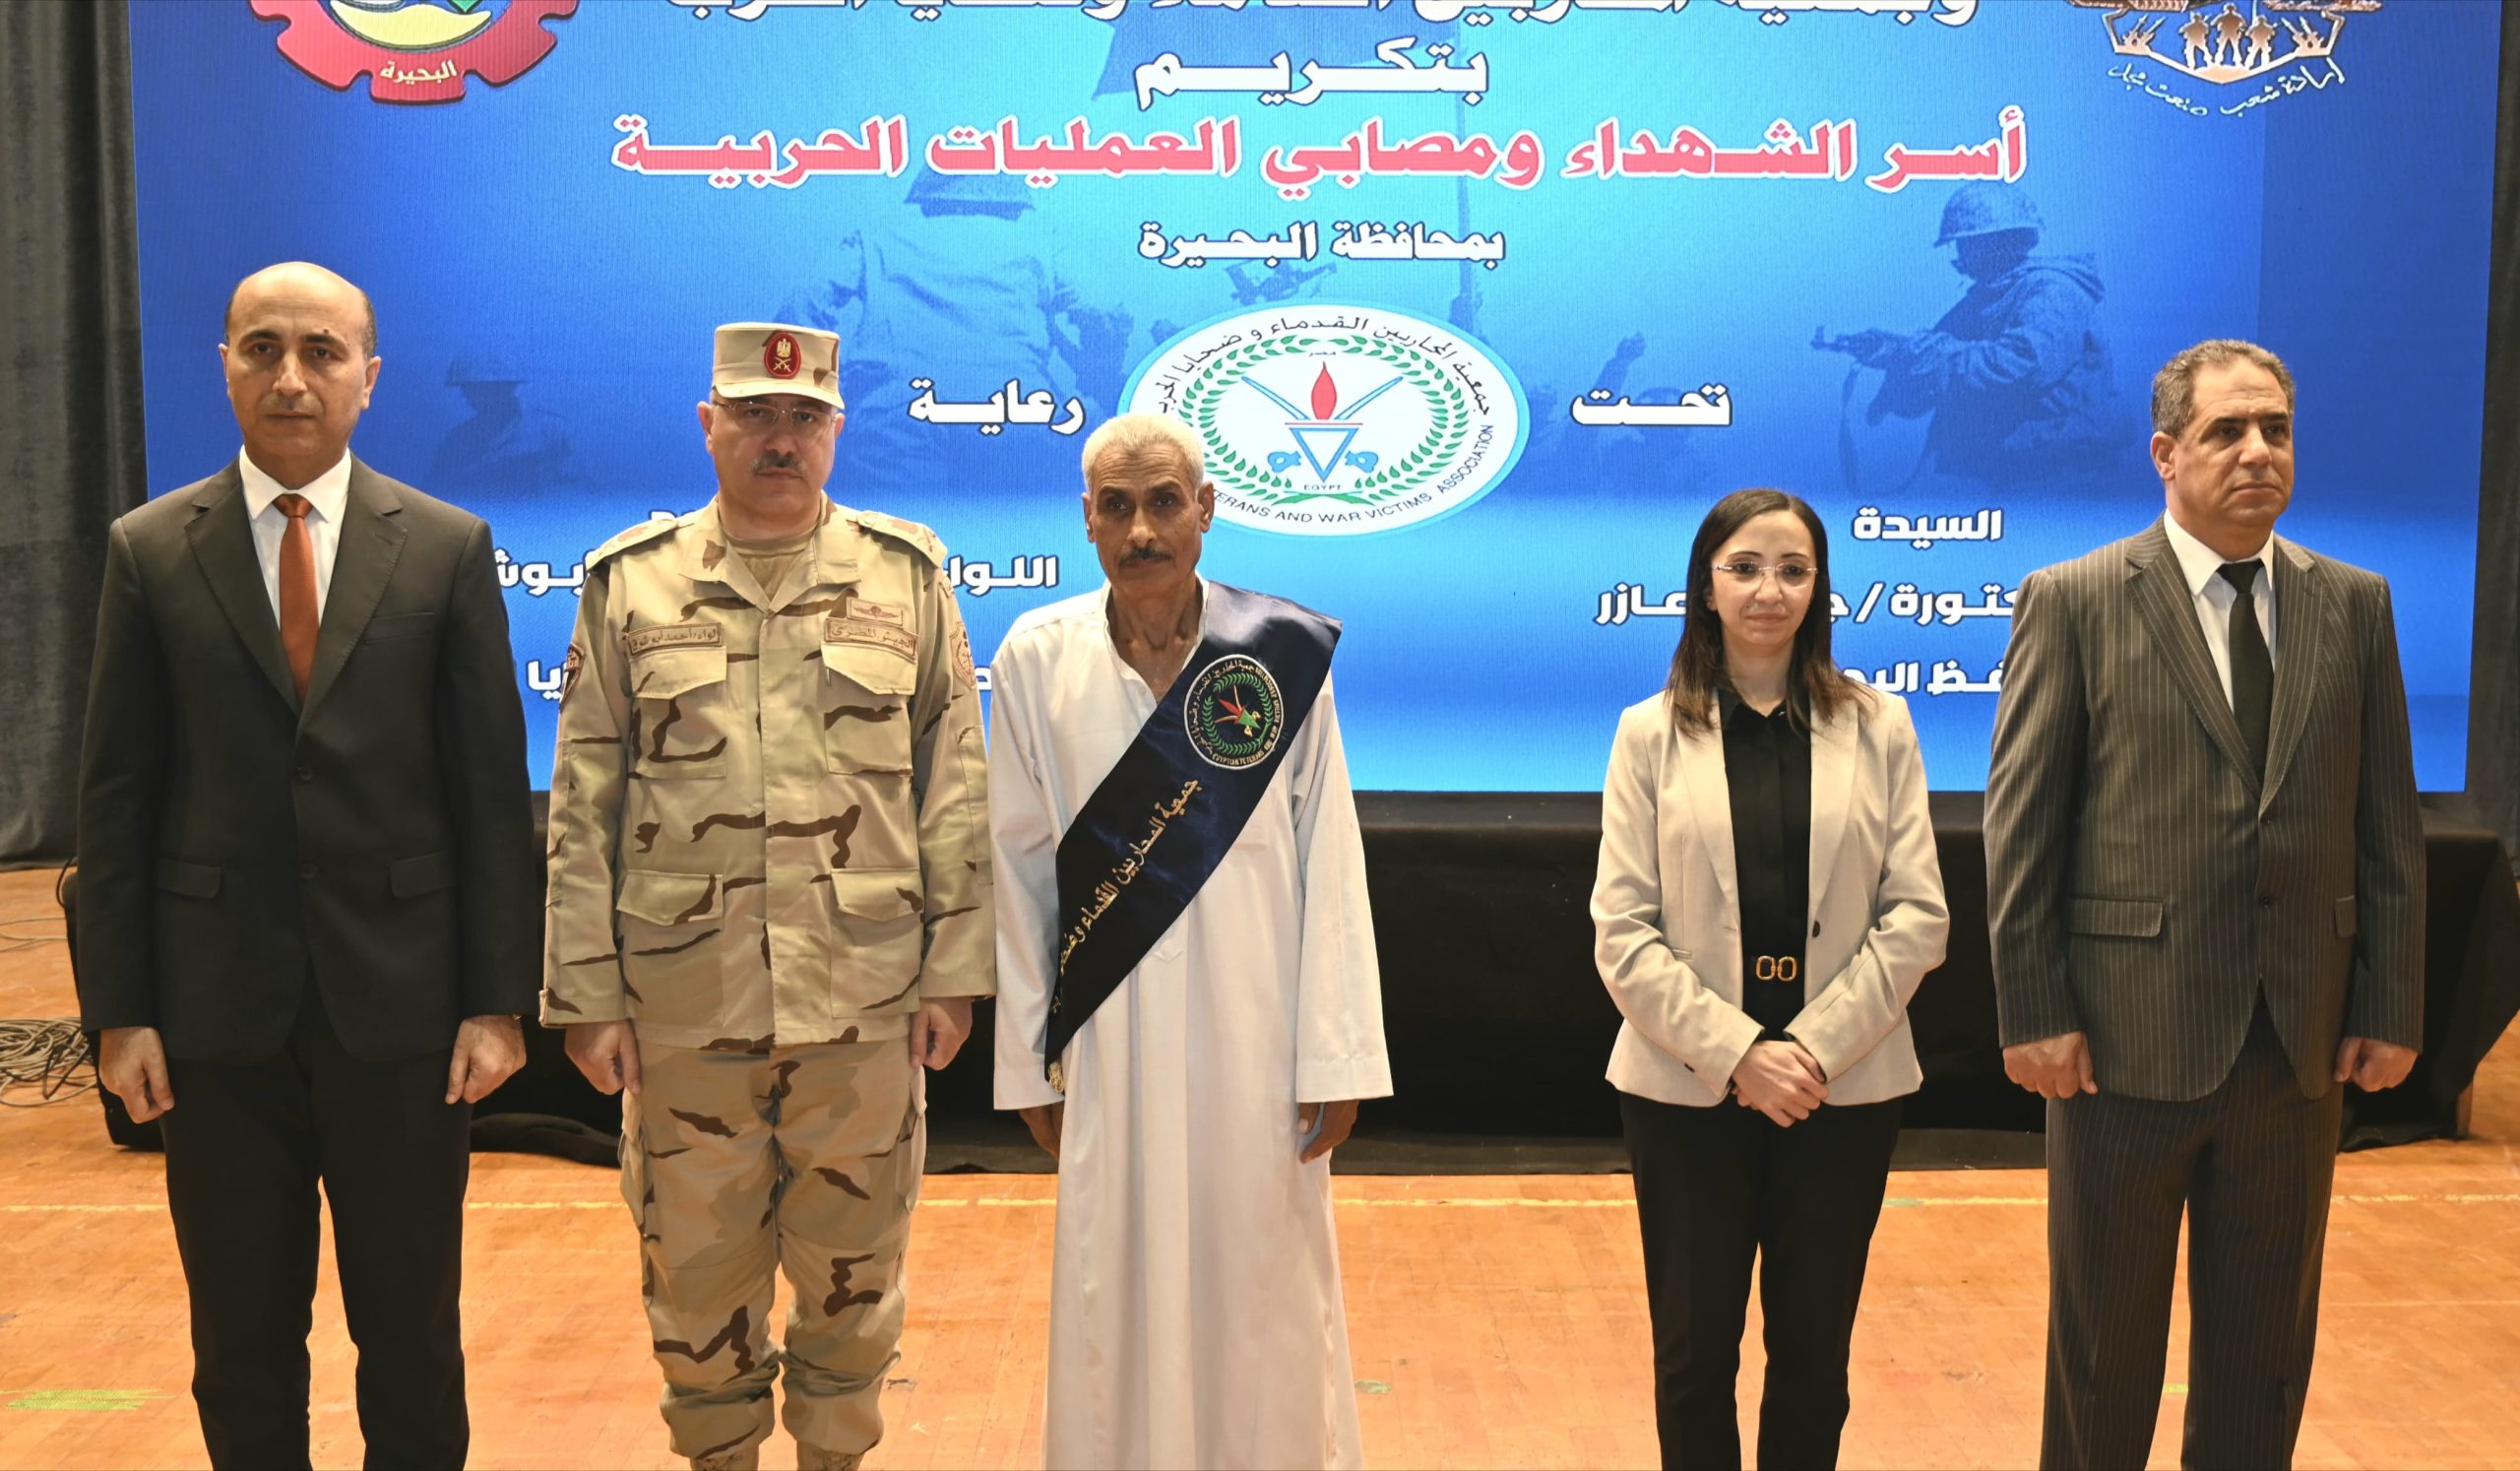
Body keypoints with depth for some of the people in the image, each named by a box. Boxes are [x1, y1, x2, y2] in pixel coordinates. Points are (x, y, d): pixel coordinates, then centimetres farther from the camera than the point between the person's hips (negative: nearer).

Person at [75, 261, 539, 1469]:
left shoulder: (449, 549, 0)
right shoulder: (148, 551, 3)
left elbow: (492, 788, -2)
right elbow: (116, 795, 2)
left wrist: (499, 1000, -5)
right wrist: (117, 1009, -2)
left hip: (401, 1004, -1)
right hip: (219, 1010, 1)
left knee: (413, 1333, 11)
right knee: (241, 1343, 14)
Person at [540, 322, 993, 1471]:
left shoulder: (908, 575, 3)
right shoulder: (630, 583, 3)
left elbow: (957, 791, 3)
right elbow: (584, 807, 3)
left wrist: (953, 971, 0)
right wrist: (587, 994, 0)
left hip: (866, 998, 0)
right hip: (683, 1001, 0)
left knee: (851, 1265, 12)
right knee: (696, 1267, 12)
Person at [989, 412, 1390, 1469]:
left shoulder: (1284, 653, -5)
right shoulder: (1036, 659, -2)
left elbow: (1330, 863, -5)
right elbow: (1020, 866, 2)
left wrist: (1336, 1054, -6)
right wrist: (1030, 1058, 3)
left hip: (1256, 1036, -1)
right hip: (1112, 1038, 1)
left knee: (1265, 1295, 9)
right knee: (1116, 1297, 10)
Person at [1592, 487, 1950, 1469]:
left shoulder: (1879, 728, 4)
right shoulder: (1652, 733, 2)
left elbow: (1917, 915, -1)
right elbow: (1622, 930, -4)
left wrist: (1816, 1046, -13)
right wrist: (1736, 1052, -15)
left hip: (1844, 1088, 1)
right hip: (1688, 1089, -1)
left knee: (1813, 1354, 10)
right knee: (1694, 1354, 8)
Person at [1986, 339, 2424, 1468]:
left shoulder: (2355, 605, 6)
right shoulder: (2074, 602, -5)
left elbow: (2389, 821, 7)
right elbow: (2019, 824, -7)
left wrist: (2392, 1008, 3)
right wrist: (2034, 1015, -11)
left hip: (2301, 1042, 4)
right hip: (2132, 1036, -3)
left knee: (2265, 1344, 16)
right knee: (2104, 1341, 11)